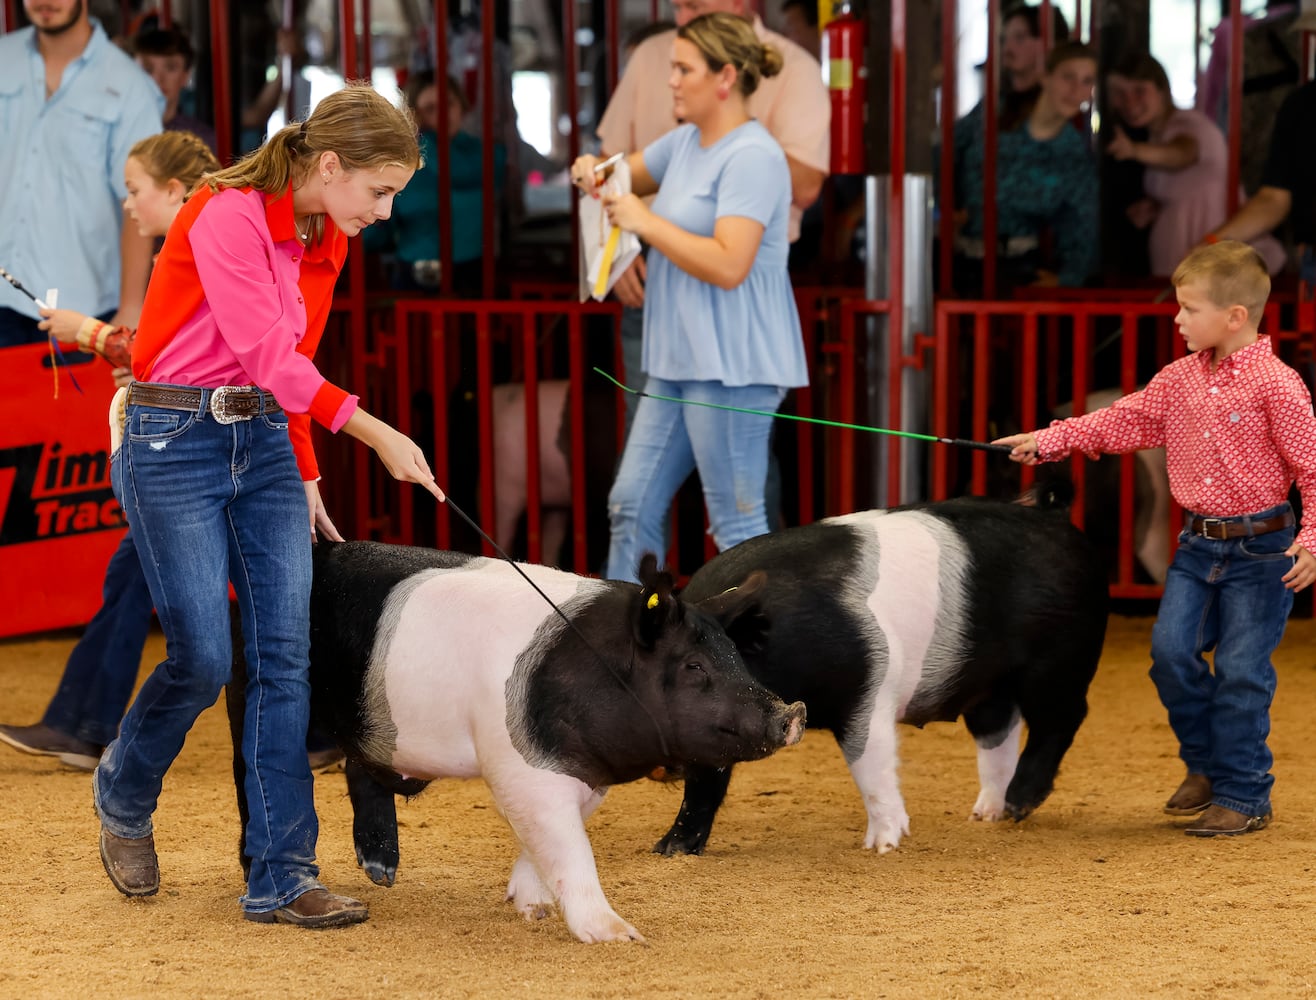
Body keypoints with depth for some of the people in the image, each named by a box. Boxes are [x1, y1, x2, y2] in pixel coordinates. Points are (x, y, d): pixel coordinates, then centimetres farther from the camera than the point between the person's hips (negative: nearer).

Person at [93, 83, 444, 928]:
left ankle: (282, 877, 2)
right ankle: (123, 796, 23)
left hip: (267, 445, 7)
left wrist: (305, 476, 17)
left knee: (285, 660, -1)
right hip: (177, 443, -7)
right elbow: (266, 355, -22)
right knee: (203, 659, -7)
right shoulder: (229, 217, -17)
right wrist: (374, 433, -28)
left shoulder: (326, 241, 8)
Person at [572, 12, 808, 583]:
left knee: (737, 526, -5)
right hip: (678, 364, 10)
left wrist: (645, 222, -16)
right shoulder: (686, 142, 13)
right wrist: (594, 173, 7)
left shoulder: (751, 157, -15)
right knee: (631, 505, 11)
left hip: (732, 368, -10)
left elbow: (728, 264, -24)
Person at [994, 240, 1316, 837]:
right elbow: (1122, 422, 14)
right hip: (1198, 544, 6)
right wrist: (1049, 441, 8)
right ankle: (1207, 762, 19)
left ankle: (1243, 794, 9)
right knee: (1171, 648, -3)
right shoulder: (1181, 379, 7)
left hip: (1260, 547, -6)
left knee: (1241, 670, -3)